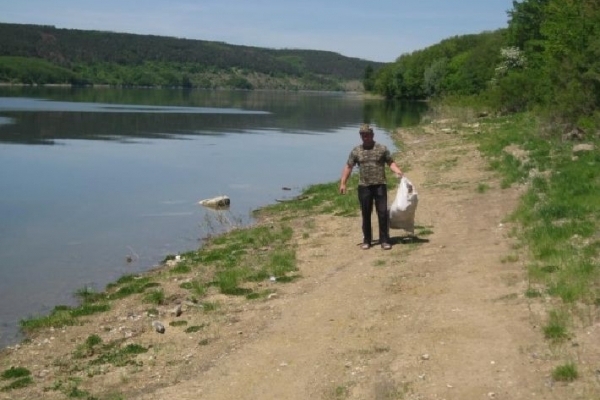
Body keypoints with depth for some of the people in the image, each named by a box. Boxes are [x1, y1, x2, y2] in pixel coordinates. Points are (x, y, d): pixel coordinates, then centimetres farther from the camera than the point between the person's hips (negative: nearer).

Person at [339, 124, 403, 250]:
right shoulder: (356, 151, 6)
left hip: (380, 185, -1)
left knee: (383, 213, -3)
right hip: (364, 187, 2)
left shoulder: (382, 148, 2)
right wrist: (343, 183, 1)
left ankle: (384, 240, 4)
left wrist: (397, 171, -15)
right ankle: (367, 240, 17)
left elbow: (390, 162, 4)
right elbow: (348, 167, 7)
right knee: (366, 215, 7)